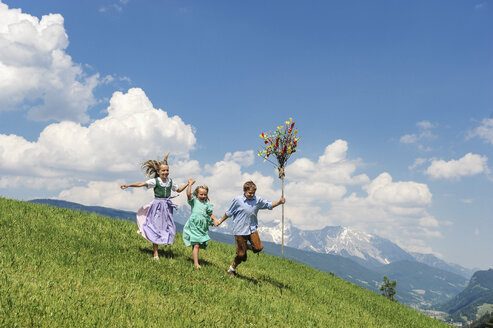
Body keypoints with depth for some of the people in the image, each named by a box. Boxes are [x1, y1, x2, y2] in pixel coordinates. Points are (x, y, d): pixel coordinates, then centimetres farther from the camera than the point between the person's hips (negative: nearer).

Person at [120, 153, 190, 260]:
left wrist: (187, 184, 13)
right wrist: (128, 185, -26)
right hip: (157, 206, -4)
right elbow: (142, 184, -17)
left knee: (168, 227, 2)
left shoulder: (170, 181, 7)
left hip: (167, 207, 4)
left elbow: (178, 190, 22)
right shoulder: (155, 181, -8)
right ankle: (155, 253, 3)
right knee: (156, 228, -1)